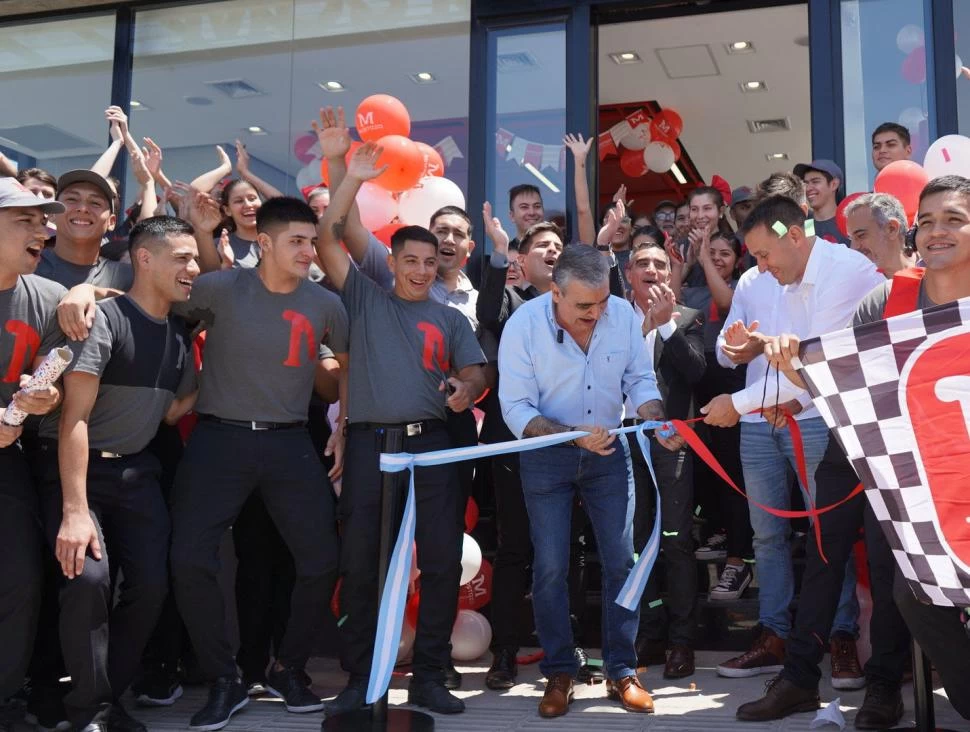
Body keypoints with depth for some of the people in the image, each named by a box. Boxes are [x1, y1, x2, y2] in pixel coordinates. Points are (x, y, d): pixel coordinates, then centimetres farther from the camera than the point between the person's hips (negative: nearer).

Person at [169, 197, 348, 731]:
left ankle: (287, 670, 22)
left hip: (289, 444, 2)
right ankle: (225, 682, 7)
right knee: (190, 561, -11)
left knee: (322, 561, 0)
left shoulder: (325, 304, 2)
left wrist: (344, 430, 12)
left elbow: (349, 365, 17)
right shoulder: (220, 288, -6)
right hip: (219, 440, -2)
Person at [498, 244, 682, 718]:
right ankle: (559, 673, 17)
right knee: (550, 567, 1)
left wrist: (656, 420, -22)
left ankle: (622, 672, 16)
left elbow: (639, 378, -3)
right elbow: (516, 408, -19)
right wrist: (575, 435, -30)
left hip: (608, 450, 2)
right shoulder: (524, 325, -20)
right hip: (546, 455, -2)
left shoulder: (623, 314, -13)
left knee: (620, 561, 3)